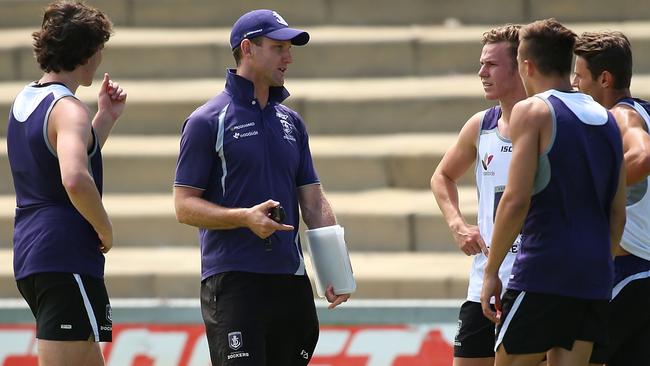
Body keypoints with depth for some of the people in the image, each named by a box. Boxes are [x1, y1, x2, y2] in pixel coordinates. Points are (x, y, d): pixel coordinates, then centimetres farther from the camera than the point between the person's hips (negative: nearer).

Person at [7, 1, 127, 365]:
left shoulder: (25, 100, 15)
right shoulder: (68, 109, -14)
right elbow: (75, 180, -31)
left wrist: (106, 118, 23)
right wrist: (106, 229, -16)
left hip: (30, 254, 10)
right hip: (68, 258, -10)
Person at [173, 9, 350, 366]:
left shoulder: (291, 122, 16)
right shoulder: (207, 122, -3)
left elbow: (314, 202, 15)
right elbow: (184, 206, -6)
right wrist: (245, 217, -21)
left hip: (290, 280, 6)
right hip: (232, 280, -6)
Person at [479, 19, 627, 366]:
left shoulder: (532, 111, -5)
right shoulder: (607, 120, 15)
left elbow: (516, 199, -13)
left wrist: (491, 270, -9)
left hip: (542, 271, -6)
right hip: (595, 277, 6)